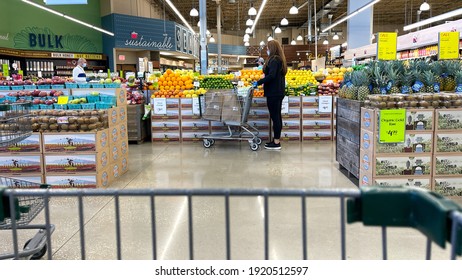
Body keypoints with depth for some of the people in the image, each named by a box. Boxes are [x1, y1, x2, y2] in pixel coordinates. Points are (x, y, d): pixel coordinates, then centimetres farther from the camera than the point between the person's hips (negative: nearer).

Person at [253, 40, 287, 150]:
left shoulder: (274, 60, -14)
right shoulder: (280, 60, 15)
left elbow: (271, 76, -24)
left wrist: (259, 82, -18)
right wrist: (265, 83, 20)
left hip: (273, 93, -10)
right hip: (279, 92, 10)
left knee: (274, 116, -6)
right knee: (277, 116, 13)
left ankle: (276, 143, -2)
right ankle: (277, 140, 20)